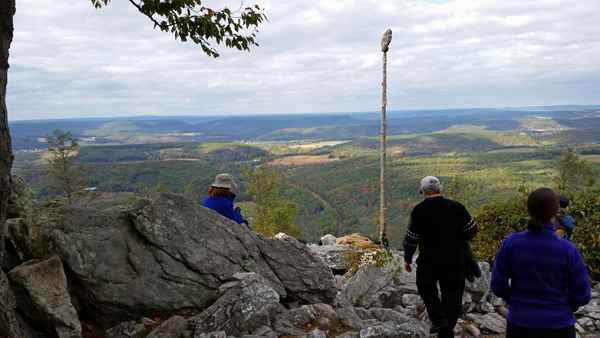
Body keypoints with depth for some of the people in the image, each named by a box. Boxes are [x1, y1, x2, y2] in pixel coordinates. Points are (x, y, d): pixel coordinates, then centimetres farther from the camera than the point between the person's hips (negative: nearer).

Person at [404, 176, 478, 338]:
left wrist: (407, 259, 8)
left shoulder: (418, 210, -9)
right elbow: (472, 231, 1)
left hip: (429, 262, -1)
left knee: (426, 288, 22)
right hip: (455, 262, 2)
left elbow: (411, 238, -5)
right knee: (452, 295, 14)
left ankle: (439, 320, 7)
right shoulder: (456, 207, -4)